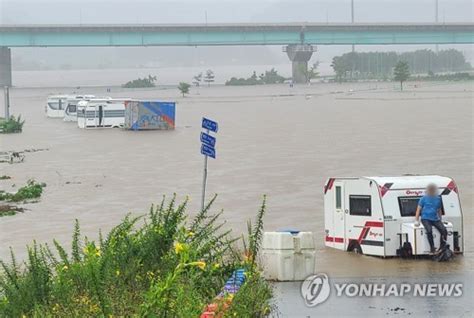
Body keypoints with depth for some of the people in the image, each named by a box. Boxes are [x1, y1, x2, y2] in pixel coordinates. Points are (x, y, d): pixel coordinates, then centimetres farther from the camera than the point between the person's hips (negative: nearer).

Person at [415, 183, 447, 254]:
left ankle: (442, 248, -15)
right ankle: (432, 249, -24)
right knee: (429, 230, -32)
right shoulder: (424, 198, 6)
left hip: (435, 219, 3)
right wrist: (417, 221, -2)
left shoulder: (438, 199, 16)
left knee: (444, 230, -22)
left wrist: (440, 219, 22)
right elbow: (418, 209, 5)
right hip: (426, 219, -3)